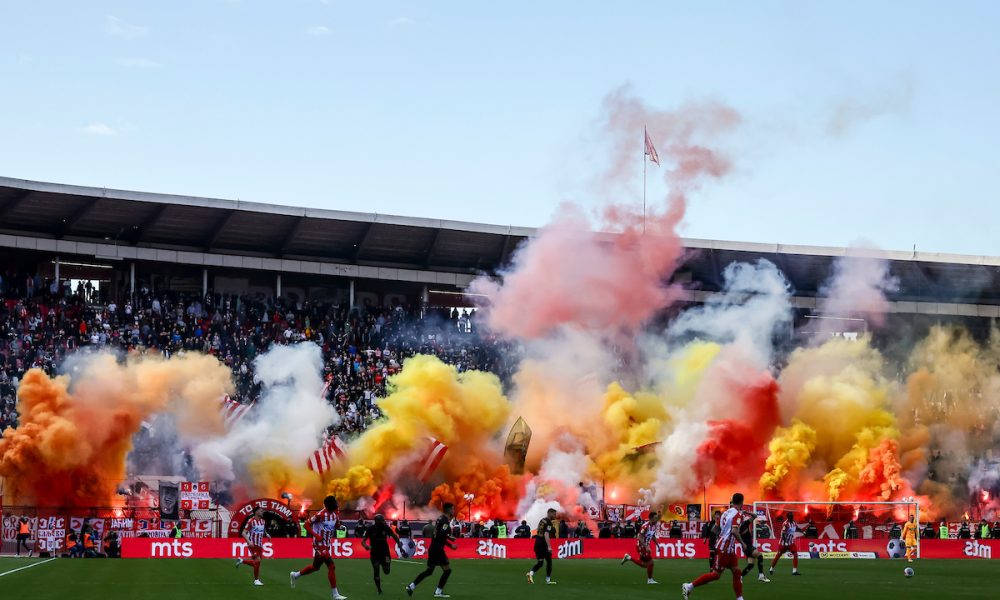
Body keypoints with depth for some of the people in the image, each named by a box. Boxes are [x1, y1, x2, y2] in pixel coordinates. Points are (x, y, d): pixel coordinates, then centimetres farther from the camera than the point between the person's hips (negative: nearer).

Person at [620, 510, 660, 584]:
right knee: (650, 563, -6)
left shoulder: (655, 526, 3)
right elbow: (640, 538, -25)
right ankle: (650, 580, 9)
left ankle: (628, 557, 26)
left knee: (644, 565, 15)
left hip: (646, 546, 9)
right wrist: (646, 547, -30)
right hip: (641, 546, -9)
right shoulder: (645, 526, -24)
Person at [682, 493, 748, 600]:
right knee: (716, 574, -4)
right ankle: (689, 586, -1)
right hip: (725, 548, -9)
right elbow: (734, 531, -28)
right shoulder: (738, 514, -14)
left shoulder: (726, 512, 10)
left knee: (737, 572, 9)